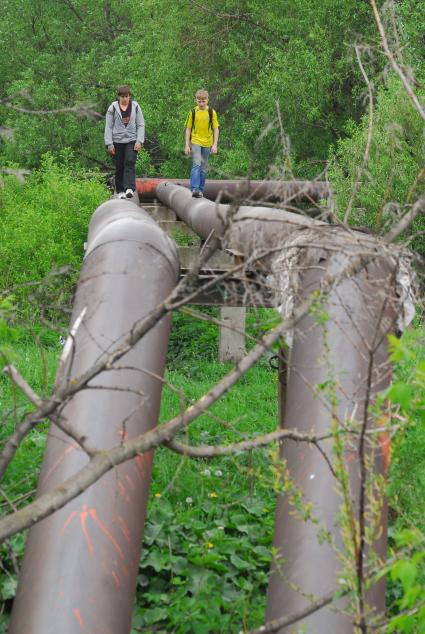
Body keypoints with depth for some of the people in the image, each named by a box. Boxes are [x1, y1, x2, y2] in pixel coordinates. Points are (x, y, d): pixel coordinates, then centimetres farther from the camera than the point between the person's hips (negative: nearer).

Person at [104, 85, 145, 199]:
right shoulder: (113, 108, 4)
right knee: (119, 167, 4)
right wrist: (109, 143, -4)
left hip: (131, 141, 0)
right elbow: (108, 126, 3)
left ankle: (129, 188, -26)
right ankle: (120, 191, 12)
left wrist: (139, 141, -4)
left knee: (130, 163, -16)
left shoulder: (135, 107, 7)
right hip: (117, 141, 0)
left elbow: (141, 125, 7)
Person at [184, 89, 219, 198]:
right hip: (195, 142, -2)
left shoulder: (212, 112, 1)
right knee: (196, 164, -17)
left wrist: (215, 145, -4)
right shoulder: (193, 112, 1)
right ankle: (194, 189, -23)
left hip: (207, 144, 2)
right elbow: (188, 129, 5)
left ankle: (200, 190, 18)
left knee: (204, 167, 8)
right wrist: (187, 145, 1)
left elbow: (216, 129, 3)